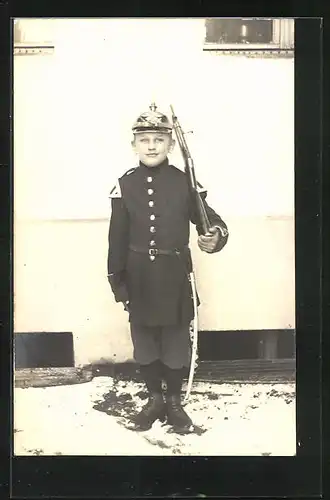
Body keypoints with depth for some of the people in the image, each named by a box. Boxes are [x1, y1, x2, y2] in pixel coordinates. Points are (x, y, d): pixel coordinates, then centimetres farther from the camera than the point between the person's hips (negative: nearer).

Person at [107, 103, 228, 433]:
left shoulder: (184, 182, -6)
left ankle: (174, 401, 30)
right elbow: (117, 238, 0)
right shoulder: (125, 185, -3)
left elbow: (212, 221, -6)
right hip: (139, 279, 1)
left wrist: (215, 237, -30)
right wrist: (117, 282, -1)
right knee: (144, 343, 13)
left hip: (174, 278, -1)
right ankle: (154, 399, 33)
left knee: (176, 342, 10)